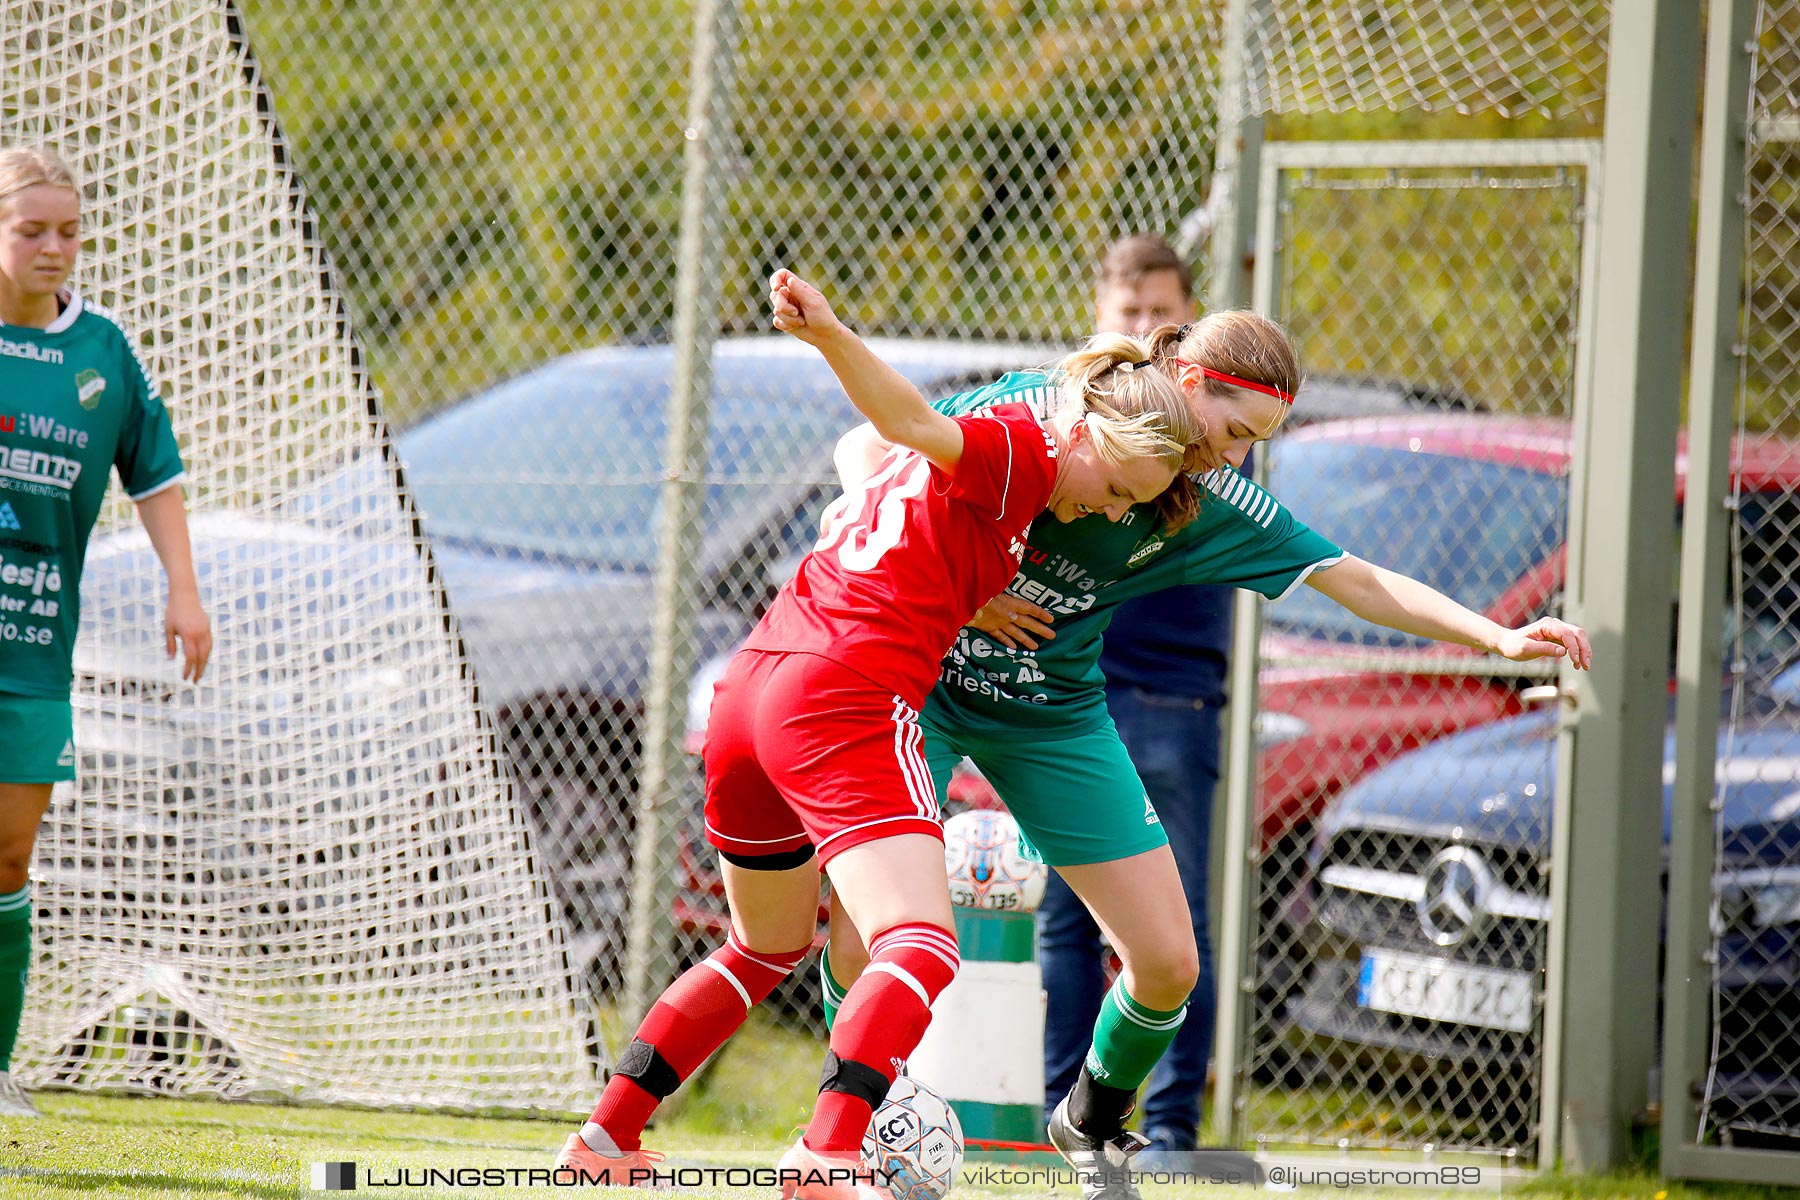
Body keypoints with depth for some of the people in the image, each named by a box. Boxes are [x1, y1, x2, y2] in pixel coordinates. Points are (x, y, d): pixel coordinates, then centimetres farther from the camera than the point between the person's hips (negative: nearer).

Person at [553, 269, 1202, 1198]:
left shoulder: (998, 452, 21)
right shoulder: (1019, 452, -7)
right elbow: (916, 426, -26)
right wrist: (829, 335, -44)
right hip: (846, 702, -10)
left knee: (769, 947, 27)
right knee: (922, 950, -19)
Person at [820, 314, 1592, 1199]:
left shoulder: (1220, 506, -7)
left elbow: (1361, 584, -3)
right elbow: (864, 450, -10)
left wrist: (1500, 638, -13)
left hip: (1055, 717, 4)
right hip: (923, 685, -4)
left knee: (1167, 962, -2)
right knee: (861, 944, -19)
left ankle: (1093, 1123, 28)